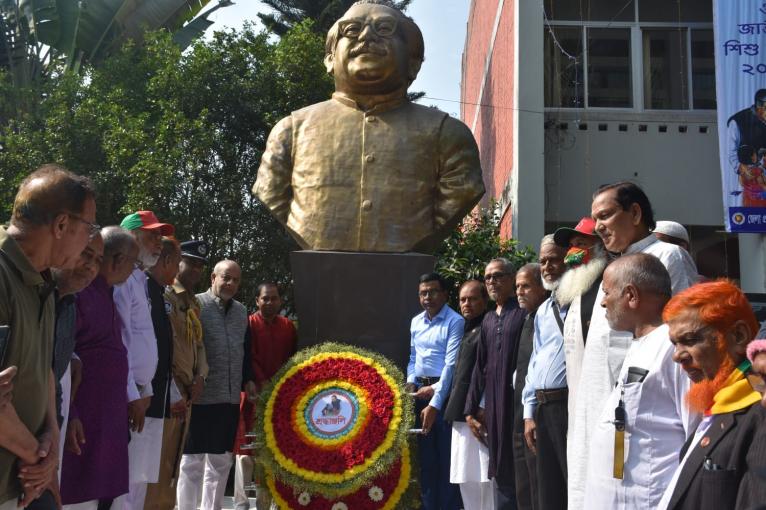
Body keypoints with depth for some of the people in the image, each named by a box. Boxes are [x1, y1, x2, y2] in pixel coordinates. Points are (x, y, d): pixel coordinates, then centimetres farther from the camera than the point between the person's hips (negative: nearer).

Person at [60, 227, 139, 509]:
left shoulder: (106, 292, 14)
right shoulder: (79, 291, -14)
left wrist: (133, 396, 18)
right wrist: (68, 415, -21)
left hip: (108, 415, 9)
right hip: (82, 416, -9)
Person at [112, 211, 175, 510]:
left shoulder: (141, 281, 18)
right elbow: (117, 342, -17)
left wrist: (145, 390, 16)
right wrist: (133, 395, -18)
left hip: (141, 393, 9)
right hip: (128, 396, -9)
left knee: (138, 482, 12)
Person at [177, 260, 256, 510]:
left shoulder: (241, 311, 13)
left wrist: (248, 379, 10)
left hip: (230, 398, 6)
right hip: (200, 397, -6)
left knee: (222, 461, 15)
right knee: (192, 461, 3)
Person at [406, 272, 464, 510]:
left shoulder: (454, 322, -11)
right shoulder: (416, 322, 12)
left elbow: (451, 364, -16)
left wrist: (435, 403, -20)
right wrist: (410, 384, 1)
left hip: (444, 392, -7)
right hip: (420, 392, 7)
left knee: (446, 455, -1)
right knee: (425, 456, 14)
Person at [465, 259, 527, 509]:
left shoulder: (524, 314, -5)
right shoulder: (488, 320, 15)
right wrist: (471, 409, 15)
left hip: (518, 399, -6)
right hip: (493, 403, 6)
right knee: (501, 469, 12)